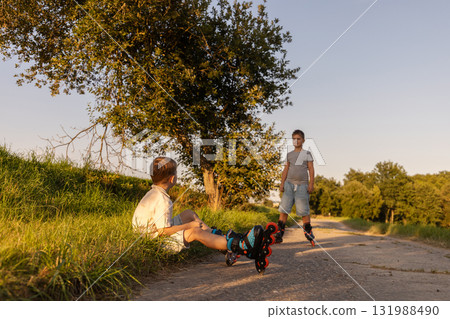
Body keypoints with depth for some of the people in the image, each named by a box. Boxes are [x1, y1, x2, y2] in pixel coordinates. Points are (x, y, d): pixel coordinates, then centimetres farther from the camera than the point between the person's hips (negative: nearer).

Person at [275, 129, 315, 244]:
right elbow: (286, 170, 15)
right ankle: (279, 233, -4)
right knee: (284, 209, -5)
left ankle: (309, 233, 10)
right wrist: (282, 183, 6)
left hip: (302, 185, -3)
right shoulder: (289, 155, 15)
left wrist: (311, 184, -7)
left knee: (303, 210, -3)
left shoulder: (307, 154, 7)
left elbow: (311, 169, 3)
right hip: (289, 184, 3)